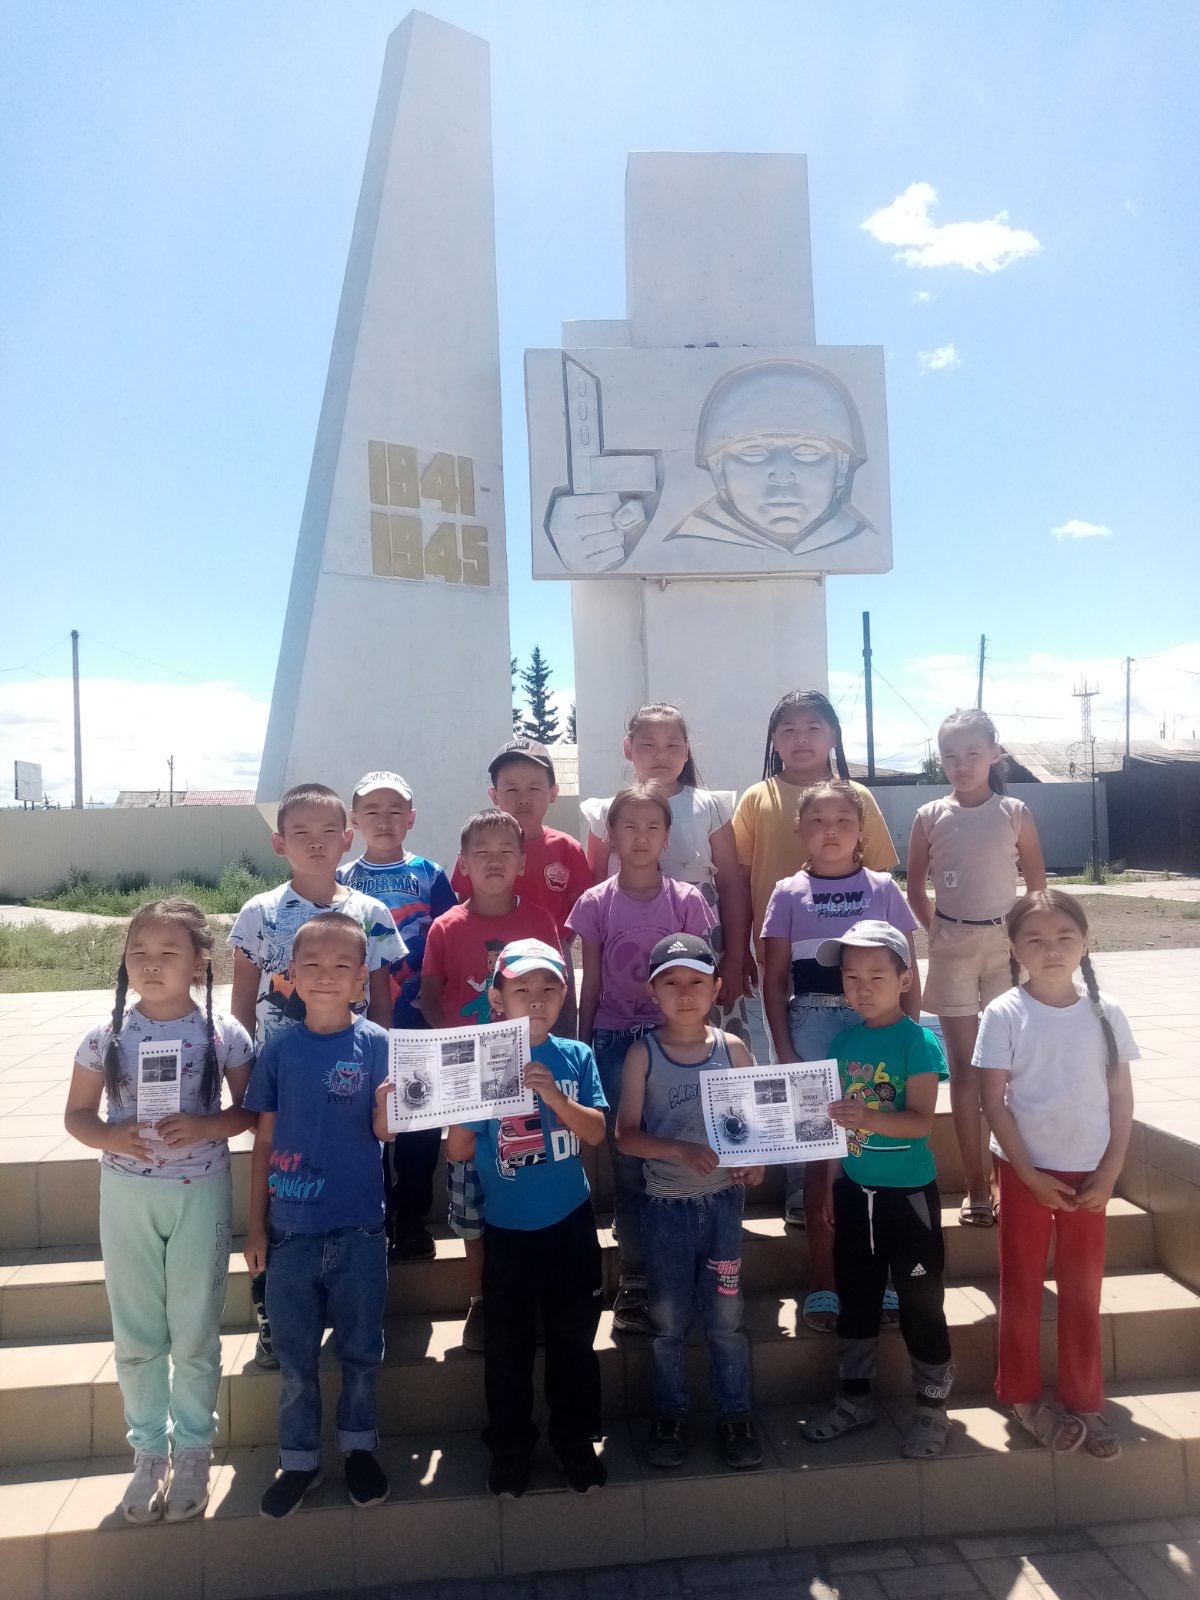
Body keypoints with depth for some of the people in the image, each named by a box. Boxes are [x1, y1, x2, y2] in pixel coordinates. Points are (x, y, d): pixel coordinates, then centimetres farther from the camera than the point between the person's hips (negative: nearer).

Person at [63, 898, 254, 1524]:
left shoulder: (223, 1034, -10)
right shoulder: (107, 1036, -6)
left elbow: (251, 1110, -1)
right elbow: (77, 1114, 2)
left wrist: (207, 1126, -19)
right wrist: (110, 1137, -18)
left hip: (201, 1194, -1)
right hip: (126, 1195, 2)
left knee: (196, 1335, 10)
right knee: (137, 1336, 14)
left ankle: (193, 1451, 30)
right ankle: (149, 1450, 33)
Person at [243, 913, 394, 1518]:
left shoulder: (376, 1044, -8)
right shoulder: (280, 1048, -2)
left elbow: (384, 1131, -12)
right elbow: (265, 1139, 3)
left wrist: (389, 1104, -34)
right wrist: (255, 1224, 4)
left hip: (358, 1230, -1)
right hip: (291, 1230, 1)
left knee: (361, 1351, 14)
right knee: (294, 1357, 14)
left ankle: (358, 1444, 36)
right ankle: (299, 1459, 33)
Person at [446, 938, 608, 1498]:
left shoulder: (576, 1057, -5)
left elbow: (596, 1132, -10)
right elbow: (457, 1150, -6)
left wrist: (555, 1096, -23)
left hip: (571, 1224, 1)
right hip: (507, 1228, -1)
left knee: (574, 1338, 14)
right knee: (507, 1346, 13)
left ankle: (576, 1441, 34)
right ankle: (509, 1449, 32)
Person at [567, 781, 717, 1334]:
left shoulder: (687, 901, -1)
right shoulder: (596, 903, 0)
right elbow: (590, 986, 4)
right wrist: (582, 1051, 5)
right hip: (615, 1039, 0)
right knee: (627, 1159, 5)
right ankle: (635, 1277, 17)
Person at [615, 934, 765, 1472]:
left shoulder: (732, 1049, -2)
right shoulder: (642, 1054, -6)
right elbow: (626, 1135, -9)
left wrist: (755, 1160, -17)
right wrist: (682, 1150, -24)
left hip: (723, 1199, 1)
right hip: (666, 1204, 0)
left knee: (727, 1315, 8)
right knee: (668, 1320, 12)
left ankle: (735, 1417, 25)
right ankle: (669, 1417, 30)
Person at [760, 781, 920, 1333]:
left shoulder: (883, 888, 4)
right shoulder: (789, 894, 3)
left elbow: (908, 972, 5)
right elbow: (774, 980, 2)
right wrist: (784, 1051, -3)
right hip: (813, 1026, 0)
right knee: (819, 1153, 5)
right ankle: (822, 1283, 16)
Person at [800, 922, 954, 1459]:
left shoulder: (917, 1041, -14)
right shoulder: (845, 1040, 2)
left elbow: (922, 1120, -21)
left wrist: (869, 1117, -37)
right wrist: (832, 1182, 13)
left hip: (909, 1192, -5)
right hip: (855, 1189, 6)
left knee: (920, 1303, 7)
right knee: (855, 1299, 18)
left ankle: (931, 1407, 25)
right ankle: (854, 1398, 34)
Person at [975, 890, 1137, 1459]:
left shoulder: (1105, 1013, -4)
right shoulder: (1004, 1014, -12)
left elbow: (1121, 1099, 1)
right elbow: (994, 1102, -10)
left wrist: (1108, 1176, -5)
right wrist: (1031, 1175, -12)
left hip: (1088, 1174, 2)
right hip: (1026, 1171, -2)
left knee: (1084, 1290, 13)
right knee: (1022, 1288, 11)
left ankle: (1083, 1400, 28)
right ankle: (1022, 1396, 26)